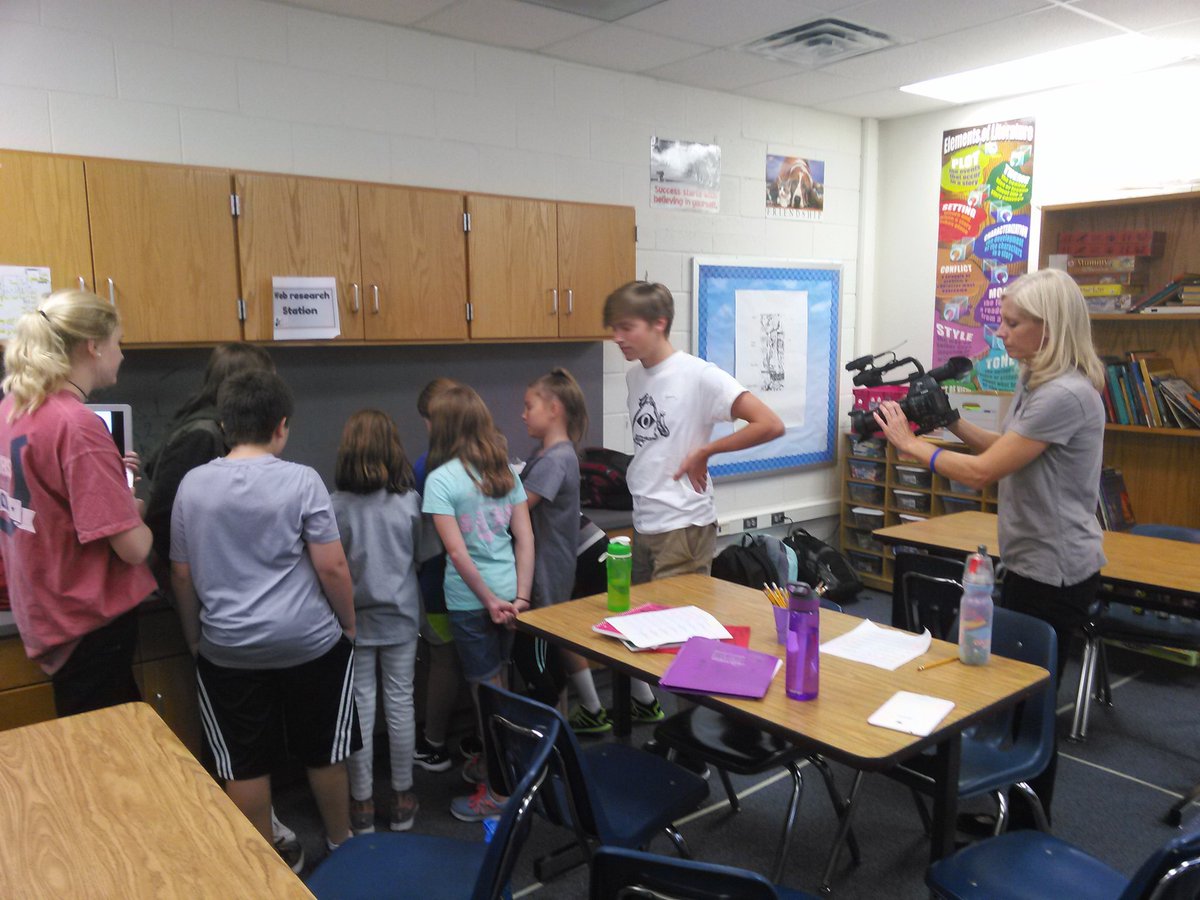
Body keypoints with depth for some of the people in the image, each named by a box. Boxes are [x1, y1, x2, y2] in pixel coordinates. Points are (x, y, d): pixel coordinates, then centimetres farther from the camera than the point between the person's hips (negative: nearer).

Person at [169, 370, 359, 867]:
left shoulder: (193, 484, -2)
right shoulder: (300, 480, -12)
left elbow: (181, 574, 5)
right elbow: (332, 567, -12)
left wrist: (194, 637, 17)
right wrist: (349, 623, 3)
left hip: (228, 648, 2)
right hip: (309, 641, -2)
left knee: (244, 765, 14)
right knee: (324, 754, 16)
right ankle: (340, 843, 34)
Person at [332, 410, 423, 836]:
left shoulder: (337, 505, -14)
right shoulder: (410, 501, -10)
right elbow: (420, 556, 2)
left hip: (355, 620, -1)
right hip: (400, 617, 1)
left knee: (360, 707, 9)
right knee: (400, 702, 11)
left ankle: (362, 805, 20)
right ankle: (402, 799, 24)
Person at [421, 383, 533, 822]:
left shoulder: (440, 479, -13)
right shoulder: (504, 470, 5)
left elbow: (457, 551, -17)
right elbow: (525, 537, 0)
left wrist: (489, 600, -11)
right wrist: (520, 596, -2)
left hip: (470, 600, -6)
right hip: (509, 592, 6)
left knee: (486, 692, 6)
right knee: (499, 685, 21)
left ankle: (499, 791, 18)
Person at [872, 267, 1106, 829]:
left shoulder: (1065, 394, -23)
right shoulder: (1034, 384, 10)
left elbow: (983, 471, -22)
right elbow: (1007, 450, 19)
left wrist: (910, 444, -11)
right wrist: (952, 422, 6)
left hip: (1055, 574, -10)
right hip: (1034, 565, 10)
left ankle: (1028, 832, 19)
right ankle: (1017, 814, 33)